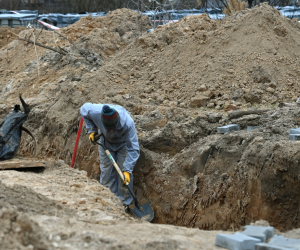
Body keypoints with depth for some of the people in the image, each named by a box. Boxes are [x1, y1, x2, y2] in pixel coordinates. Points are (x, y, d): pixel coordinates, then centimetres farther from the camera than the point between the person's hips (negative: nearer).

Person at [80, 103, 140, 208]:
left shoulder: (128, 123, -44)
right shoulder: (95, 112, -39)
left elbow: (133, 149, -36)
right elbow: (84, 108, -12)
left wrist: (127, 170, -40)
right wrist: (92, 130, -14)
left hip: (123, 142, -3)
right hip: (106, 141, 3)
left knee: (124, 170, -7)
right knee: (106, 170, 6)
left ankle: (124, 202, 7)